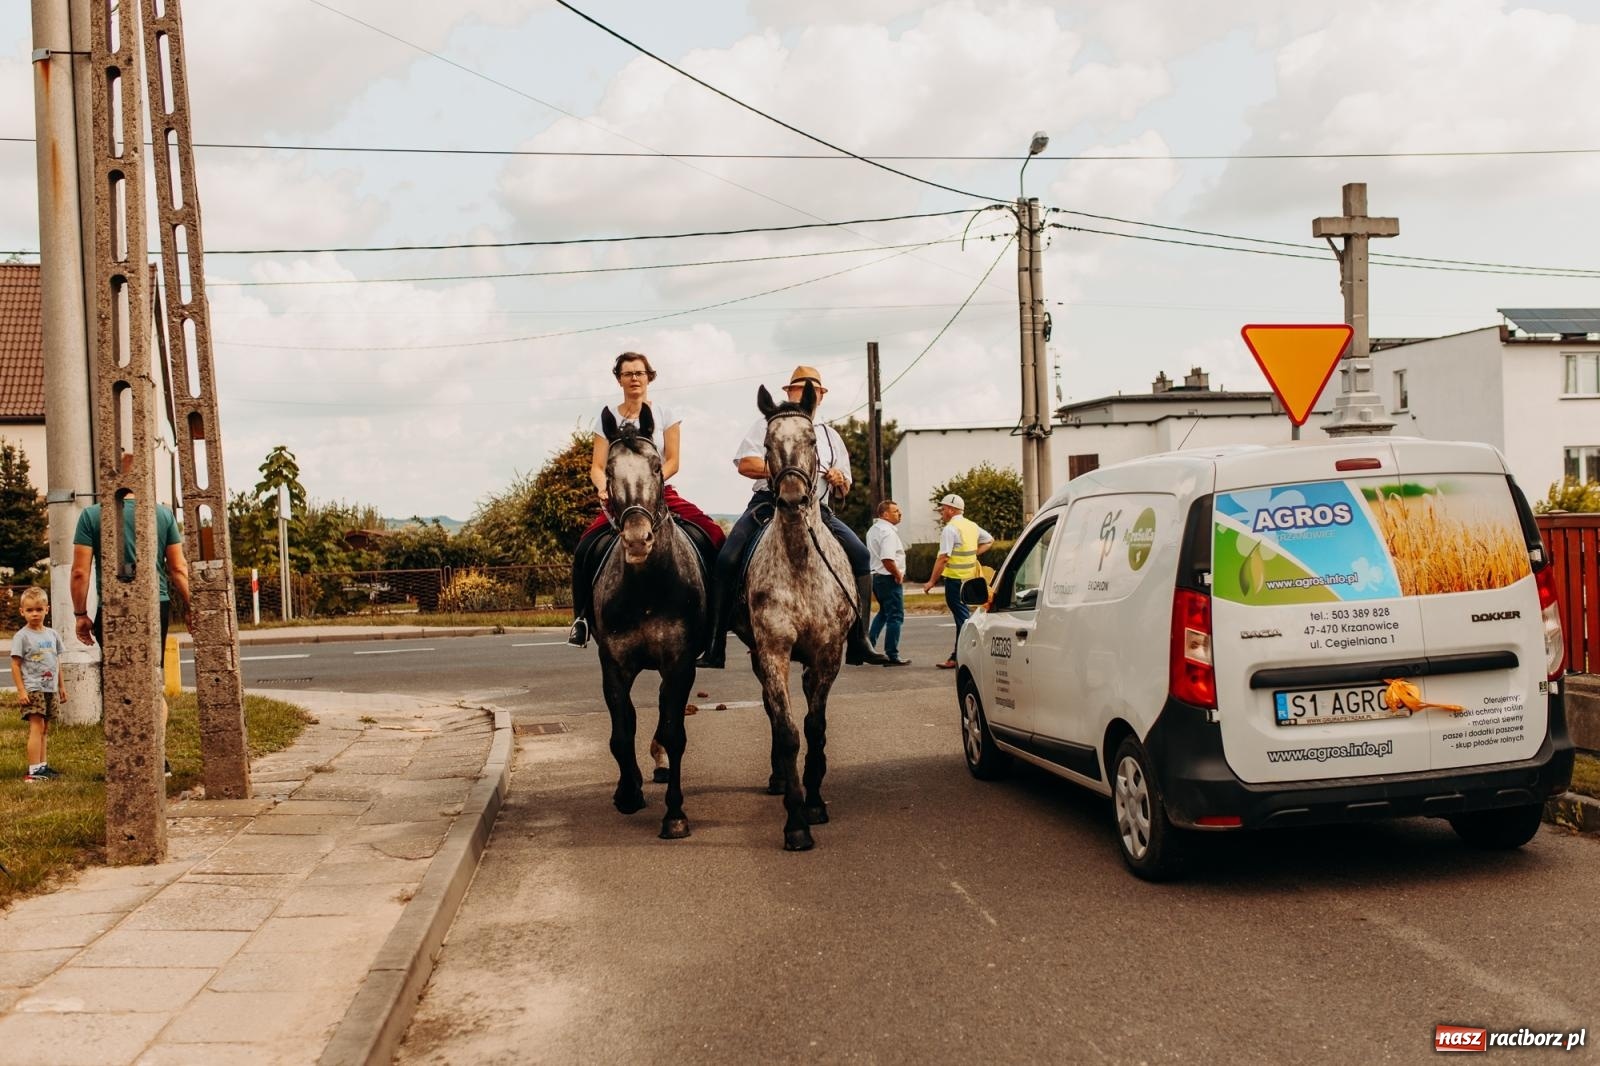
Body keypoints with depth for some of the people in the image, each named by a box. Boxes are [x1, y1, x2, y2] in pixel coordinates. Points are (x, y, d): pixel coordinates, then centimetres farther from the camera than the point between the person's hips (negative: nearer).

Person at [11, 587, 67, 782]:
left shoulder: (52, 634, 10)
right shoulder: (21, 636, -6)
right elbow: (15, 665, -7)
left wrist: (61, 687, 18)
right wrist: (21, 690, -13)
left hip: (50, 689, 6)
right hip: (32, 689, -6)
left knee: (44, 729, 11)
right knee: (37, 726, -12)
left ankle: (42, 766, 18)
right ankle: (33, 771, -13)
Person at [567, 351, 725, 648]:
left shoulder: (665, 416, 5)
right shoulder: (607, 418, 6)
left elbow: (672, 461, -1)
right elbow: (597, 467, 1)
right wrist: (603, 488, -20)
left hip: (661, 494, 0)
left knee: (714, 535, -22)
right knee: (584, 550, -24)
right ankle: (581, 617, -8)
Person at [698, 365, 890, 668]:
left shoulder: (830, 435, 25)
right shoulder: (769, 424, 15)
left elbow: (843, 491, 24)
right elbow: (745, 463, 1)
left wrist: (838, 480, 0)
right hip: (769, 501, -3)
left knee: (860, 555, -18)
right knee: (727, 560, -24)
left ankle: (859, 643, -14)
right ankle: (715, 648, -19)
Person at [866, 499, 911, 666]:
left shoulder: (872, 530, 14)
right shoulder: (888, 532, -18)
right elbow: (887, 559, -28)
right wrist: (898, 575, -15)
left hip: (875, 576, 10)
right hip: (889, 579, -10)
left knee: (884, 612, 24)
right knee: (895, 616, -3)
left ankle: (869, 643, 17)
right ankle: (892, 656, -1)